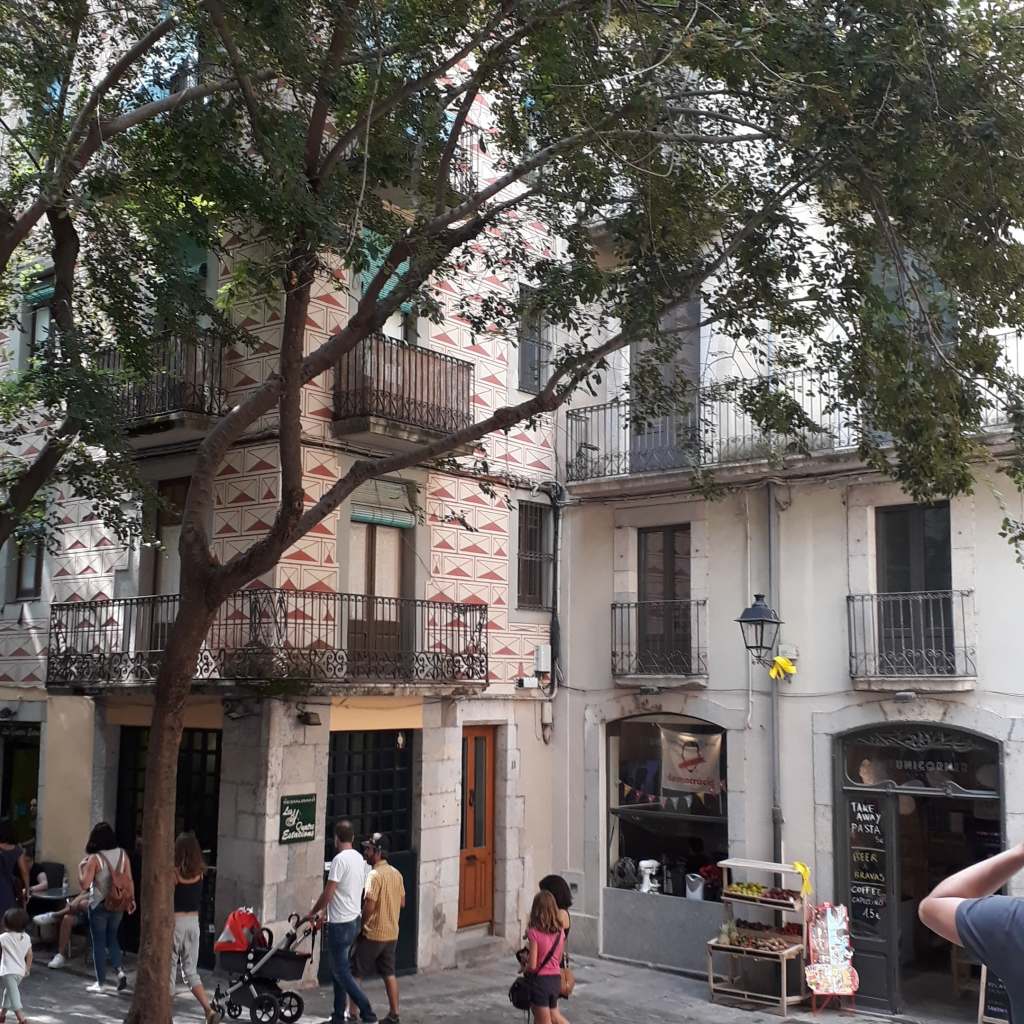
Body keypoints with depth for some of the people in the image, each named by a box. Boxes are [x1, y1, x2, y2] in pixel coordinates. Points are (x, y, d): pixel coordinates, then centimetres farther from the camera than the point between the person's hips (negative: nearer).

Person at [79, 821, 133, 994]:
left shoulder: (95, 858, -16)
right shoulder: (122, 855, -2)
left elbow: (85, 884, -16)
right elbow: (129, 880, 1)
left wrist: (81, 868, -1)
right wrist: (131, 899, 12)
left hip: (99, 905, -4)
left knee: (99, 943, 8)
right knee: (112, 938, 21)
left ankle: (100, 982, 14)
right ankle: (120, 970, 3)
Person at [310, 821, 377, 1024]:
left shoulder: (340, 859, -18)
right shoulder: (359, 858, 8)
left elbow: (328, 894, -18)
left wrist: (313, 913, -1)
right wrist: (326, 912, 22)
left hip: (340, 924, -9)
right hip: (354, 920, 9)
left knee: (342, 972, -2)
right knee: (338, 969, 17)